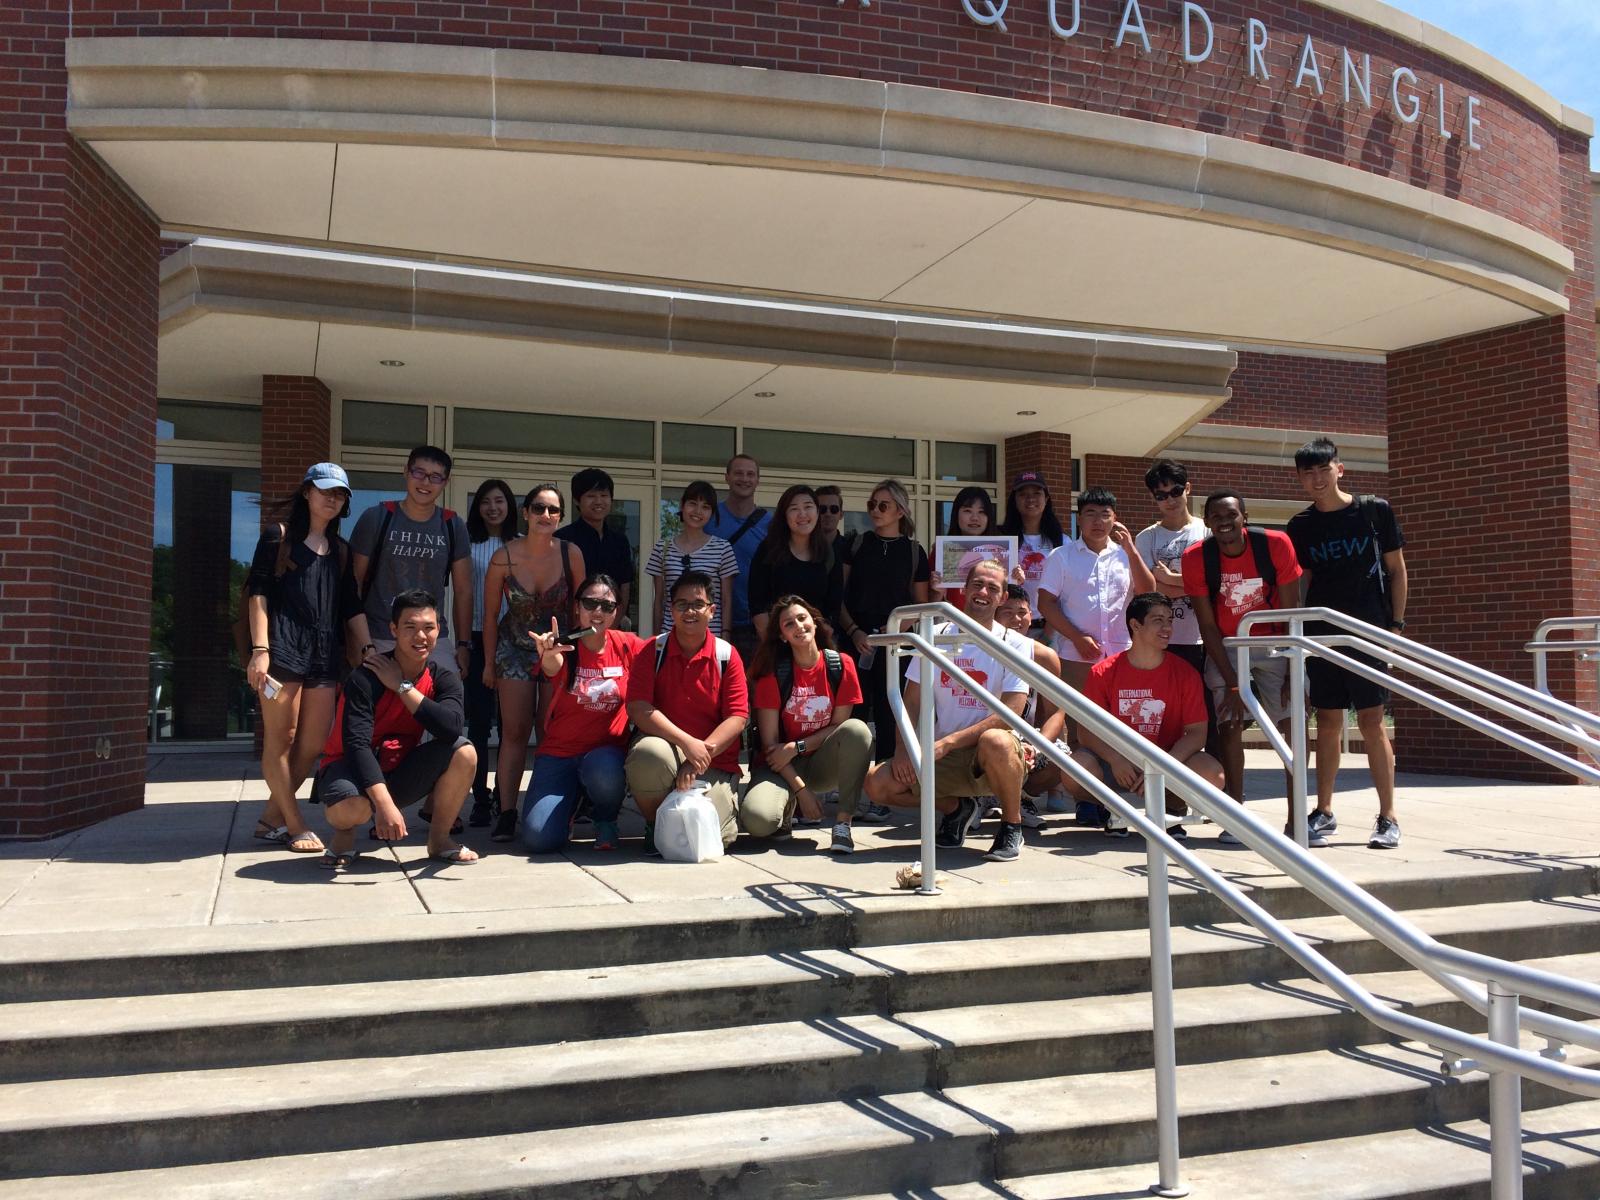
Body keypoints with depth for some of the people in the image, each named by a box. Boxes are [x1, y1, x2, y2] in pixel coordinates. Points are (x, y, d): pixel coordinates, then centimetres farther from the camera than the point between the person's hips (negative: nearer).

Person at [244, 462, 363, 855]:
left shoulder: (340, 550, 20)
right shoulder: (278, 535, 5)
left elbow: (351, 608, 18)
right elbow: (258, 592, -2)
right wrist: (260, 649, -12)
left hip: (325, 653, 5)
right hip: (284, 646, -5)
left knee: (313, 744, 1)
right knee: (281, 738, -4)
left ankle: (272, 818, 14)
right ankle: (295, 827, 3)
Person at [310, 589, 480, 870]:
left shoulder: (443, 677, -7)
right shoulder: (365, 678, -22)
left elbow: (452, 728, -27)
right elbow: (356, 744, -30)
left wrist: (402, 687, -25)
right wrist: (384, 804, -41)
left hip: (401, 772, 5)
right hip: (352, 767, -4)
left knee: (464, 752, -21)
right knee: (348, 808, -39)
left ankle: (439, 839, -1)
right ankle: (344, 836, 1)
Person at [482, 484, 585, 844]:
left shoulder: (571, 554, -14)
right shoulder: (504, 557, -15)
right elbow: (490, 615, -4)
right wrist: (489, 663, 2)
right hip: (515, 649, 0)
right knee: (514, 732, -3)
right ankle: (506, 812, 0)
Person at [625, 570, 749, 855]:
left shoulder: (727, 655, 2)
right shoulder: (651, 652, 0)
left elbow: (738, 717, -4)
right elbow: (638, 708, -12)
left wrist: (704, 752, -19)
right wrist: (687, 742, -23)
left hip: (715, 762, 0)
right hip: (666, 746, 0)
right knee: (648, 755, -37)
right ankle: (654, 823, -5)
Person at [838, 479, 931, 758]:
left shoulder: (914, 552, 9)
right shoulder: (856, 545, 9)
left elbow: (921, 605, 12)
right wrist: (853, 630, -10)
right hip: (855, 642, 0)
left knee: (888, 714, -2)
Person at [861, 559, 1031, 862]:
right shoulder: (935, 637, 5)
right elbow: (912, 702, 6)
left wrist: (947, 742, -23)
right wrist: (904, 749, -11)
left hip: (991, 758, -4)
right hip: (943, 757, 4)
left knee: (995, 741, -39)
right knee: (877, 784, -16)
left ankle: (1012, 826, -10)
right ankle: (957, 808, 11)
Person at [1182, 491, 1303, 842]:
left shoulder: (1276, 545, -18)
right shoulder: (1196, 558, -16)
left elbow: (1291, 613, -12)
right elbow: (1208, 626, -12)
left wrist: (1293, 675, -14)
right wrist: (1231, 684, -15)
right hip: (1226, 646, 0)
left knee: (1295, 724, -7)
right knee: (1230, 724, -10)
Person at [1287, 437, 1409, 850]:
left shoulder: (1375, 510, 1)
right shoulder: (1300, 526, 7)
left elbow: (1396, 571, 5)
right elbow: (1299, 583, 11)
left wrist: (1396, 623, -1)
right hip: (1321, 633, 3)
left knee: (1372, 721, -4)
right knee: (1327, 722, 6)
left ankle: (1387, 818, 3)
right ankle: (1324, 812, 15)